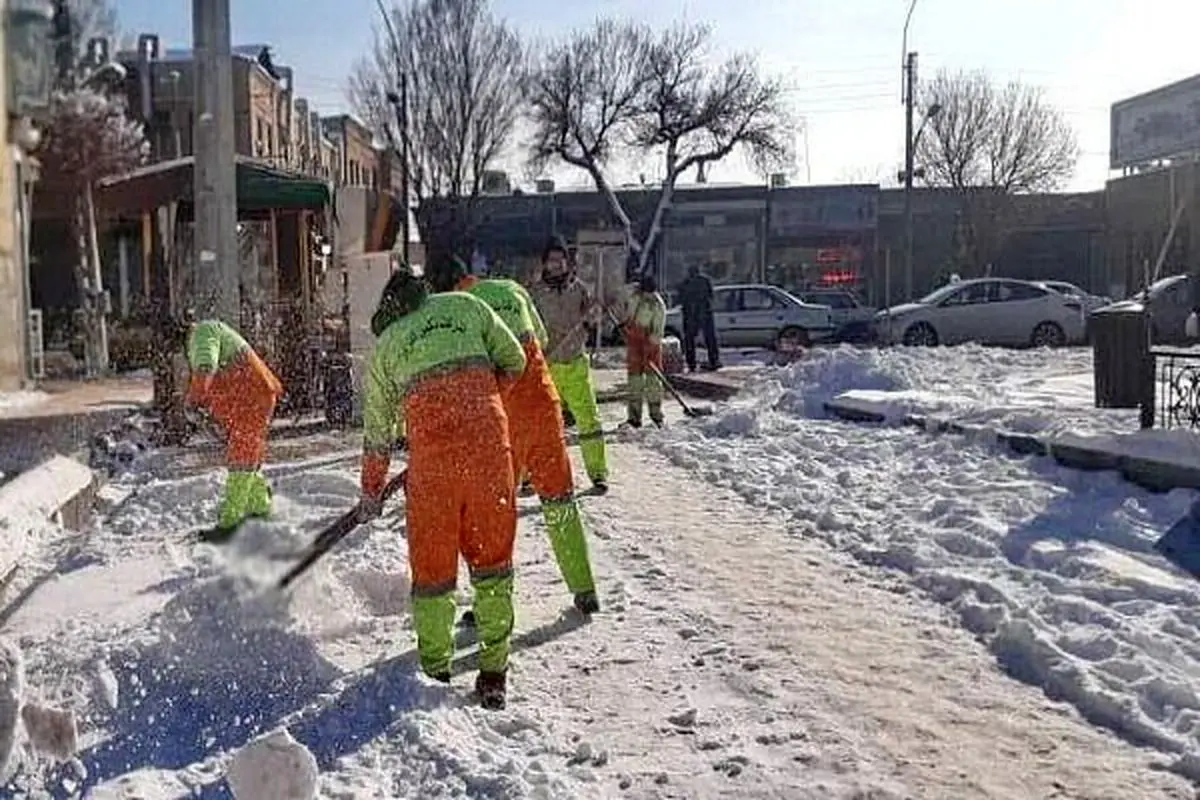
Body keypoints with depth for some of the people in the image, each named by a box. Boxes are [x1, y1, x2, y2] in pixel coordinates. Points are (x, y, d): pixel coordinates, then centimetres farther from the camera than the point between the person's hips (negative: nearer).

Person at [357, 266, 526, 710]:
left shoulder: (385, 346, 16)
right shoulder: (465, 306, 17)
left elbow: (377, 431, 21)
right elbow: (514, 361, 13)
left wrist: (371, 493, 31)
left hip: (431, 445, -1)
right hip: (489, 435, 1)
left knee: (432, 562, 13)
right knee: (492, 554, 11)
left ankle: (434, 670, 20)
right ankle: (493, 672, 16)